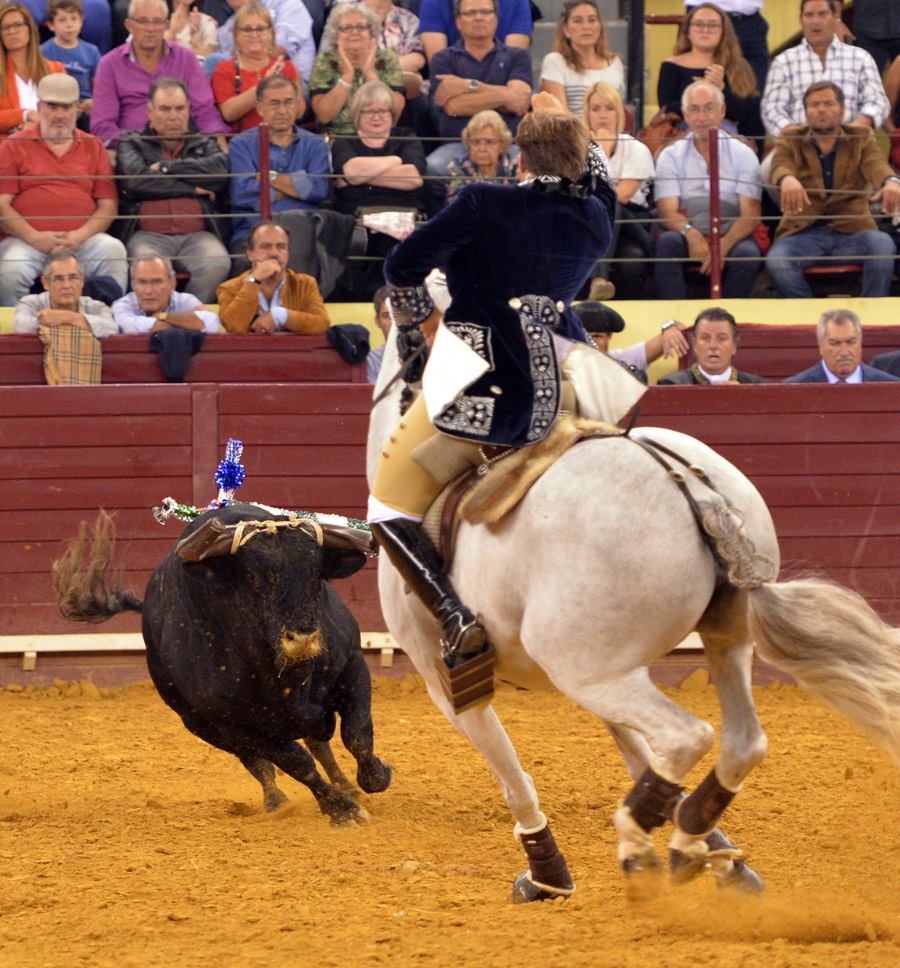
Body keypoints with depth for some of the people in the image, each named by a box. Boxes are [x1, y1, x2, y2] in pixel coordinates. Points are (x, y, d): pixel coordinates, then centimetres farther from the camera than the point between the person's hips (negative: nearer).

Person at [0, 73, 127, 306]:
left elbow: (108, 206, 11)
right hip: (27, 240, -2)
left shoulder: (93, 148, 18)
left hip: (82, 240, 2)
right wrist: (34, 237, -12)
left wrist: (79, 236, -9)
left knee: (113, 250, -29)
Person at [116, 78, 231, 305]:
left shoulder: (205, 145, 24)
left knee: (217, 264, -31)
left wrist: (166, 167, 2)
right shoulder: (132, 144, 18)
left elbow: (219, 171, 0)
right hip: (148, 234, -2)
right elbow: (137, 180, -4)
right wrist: (193, 189, 1)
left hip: (197, 235, 2)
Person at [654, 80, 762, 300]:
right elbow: (667, 211, -2)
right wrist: (691, 233, -26)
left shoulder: (742, 154, 8)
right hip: (687, 236, 1)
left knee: (747, 254, -33)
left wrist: (724, 245, -23)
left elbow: (751, 215, -2)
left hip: (731, 235, -1)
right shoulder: (670, 156, 10)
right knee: (667, 242, -32)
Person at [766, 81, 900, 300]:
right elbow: (780, 165, -11)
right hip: (804, 231, -1)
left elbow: (876, 164, -8)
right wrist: (787, 179, -39)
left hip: (851, 230, 1)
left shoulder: (861, 138, 13)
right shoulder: (791, 140, 11)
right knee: (776, 262, -31)